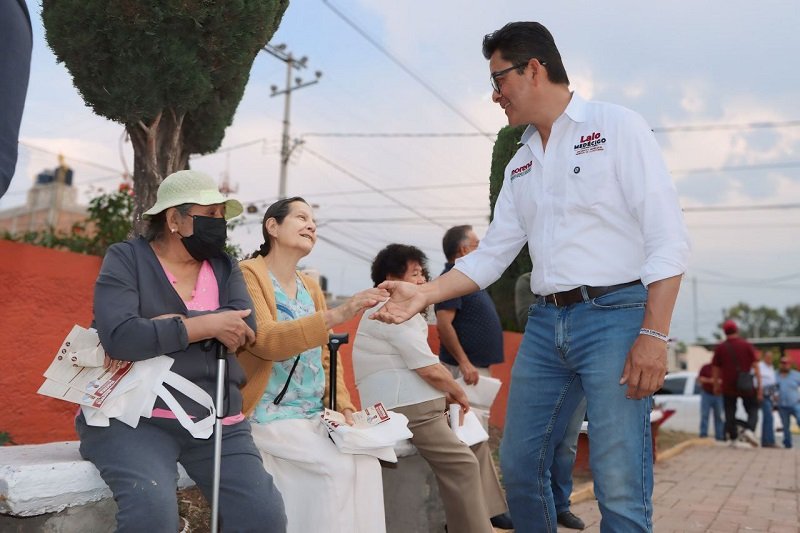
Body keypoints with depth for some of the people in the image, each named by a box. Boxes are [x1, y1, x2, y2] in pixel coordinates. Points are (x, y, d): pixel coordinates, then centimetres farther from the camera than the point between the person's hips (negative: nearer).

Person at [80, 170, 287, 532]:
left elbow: (245, 328, -4)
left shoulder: (225, 267, 13)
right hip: (135, 417, -3)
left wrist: (172, 325, -14)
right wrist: (207, 325, -14)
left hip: (217, 423, 4)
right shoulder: (126, 258, 1)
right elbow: (118, 337, -16)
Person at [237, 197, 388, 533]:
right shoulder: (247, 275, -8)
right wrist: (339, 315, -34)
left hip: (315, 415, 7)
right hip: (269, 414, -6)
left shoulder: (311, 287, 14)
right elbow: (266, 341, -24)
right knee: (339, 468, -21)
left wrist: (341, 404, -2)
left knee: (366, 462, -14)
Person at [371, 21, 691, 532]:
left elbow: (669, 237, -8)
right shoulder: (520, 163, 17)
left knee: (620, 487, -6)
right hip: (545, 322, 6)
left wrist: (655, 334, -16)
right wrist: (423, 294, 3)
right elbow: (492, 253, 16)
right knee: (519, 468, 10)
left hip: (614, 315, -6)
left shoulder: (617, 126, -2)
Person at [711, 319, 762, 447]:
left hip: (728, 387, 1)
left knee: (730, 414, 9)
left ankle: (733, 438, 9)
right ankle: (749, 430, -13)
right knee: (753, 410, 10)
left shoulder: (719, 348, 0)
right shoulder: (747, 345, -1)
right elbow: (755, 366, -5)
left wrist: (716, 386, 15)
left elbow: (716, 369, 4)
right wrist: (759, 386, -3)